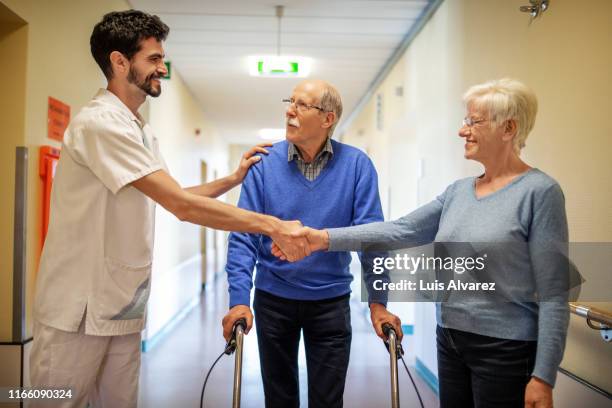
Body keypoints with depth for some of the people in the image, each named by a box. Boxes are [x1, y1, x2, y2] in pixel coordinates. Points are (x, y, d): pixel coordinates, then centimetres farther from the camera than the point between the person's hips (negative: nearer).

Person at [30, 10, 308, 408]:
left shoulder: (142, 132, 12)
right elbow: (181, 205, -25)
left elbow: (175, 197, 15)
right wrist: (273, 225, -24)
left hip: (124, 309, 8)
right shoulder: (101, 122, -19)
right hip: (78, 310, -8)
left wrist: (234, 178, 6)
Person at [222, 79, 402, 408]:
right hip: (273, 299, 1)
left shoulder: (356, 165, -9)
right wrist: (239, 300, -20)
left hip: (331, 300, -1)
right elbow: (243, 236, -11)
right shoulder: (264, 163, -8)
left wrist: (378, 302, -15)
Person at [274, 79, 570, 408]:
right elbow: (402, 231, -2)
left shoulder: (539, 192, -12)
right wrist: (326, 238, -11)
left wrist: (543, 376, -16)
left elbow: (552, 293, -14)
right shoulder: (458, 190, 7)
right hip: (449, 340, 6)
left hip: (504, 348, -6)